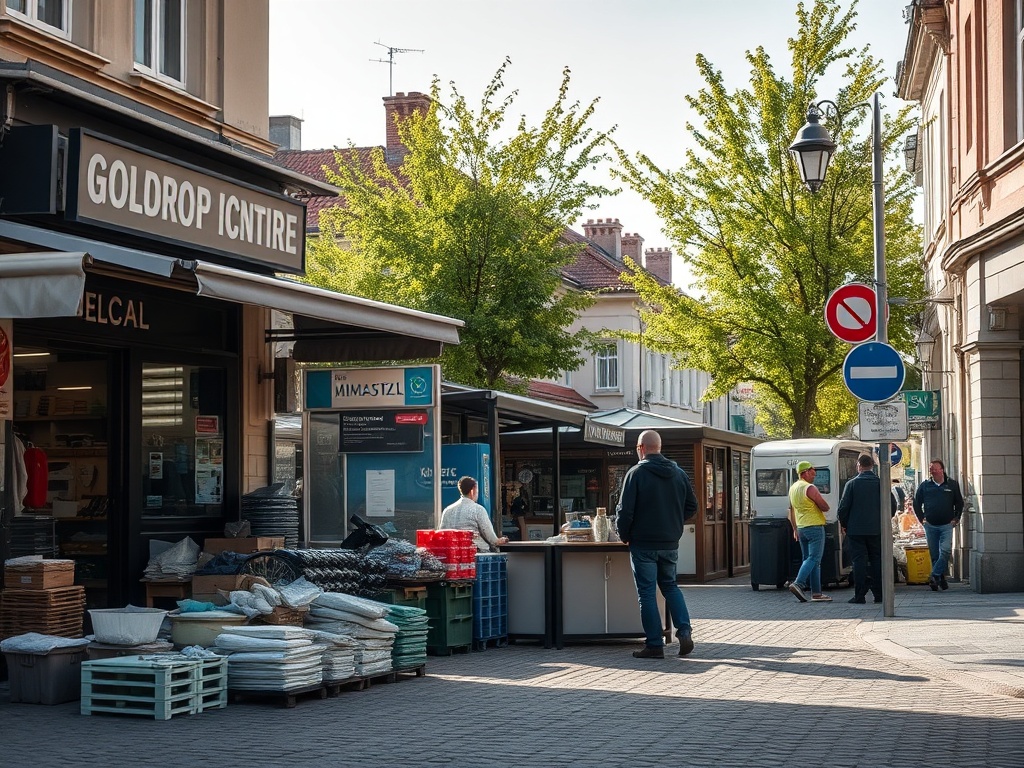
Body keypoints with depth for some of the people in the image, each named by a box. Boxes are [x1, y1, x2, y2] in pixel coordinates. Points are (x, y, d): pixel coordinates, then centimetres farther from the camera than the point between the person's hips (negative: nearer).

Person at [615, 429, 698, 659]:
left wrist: (625, 536, 1)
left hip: (643, 543, -5)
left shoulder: (636, 473, -12)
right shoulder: (679, 473, 5)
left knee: (647, 592, 1)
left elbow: (625, 510, -14)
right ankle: (685, 631, 3)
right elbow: (692, 506, 10)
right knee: (670, 586, 19)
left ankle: (654, 644, 1)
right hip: (670, 543, 5)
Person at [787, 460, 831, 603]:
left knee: (808, 559, 8)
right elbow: (825, 507, -12)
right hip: (815, 526, -9)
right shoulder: (810, 488, -14)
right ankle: (798, 583, -24)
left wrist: (795, 529, 26)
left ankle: (816, 593, 7)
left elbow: (791, 511, 20)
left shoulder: (793, 488, 13)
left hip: (801, 527, 9)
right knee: (814, 558, -9)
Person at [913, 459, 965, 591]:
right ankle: (941, 579, 12)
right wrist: (922, 518, 6)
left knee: (945, 551, -17)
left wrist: (956, 518, 5)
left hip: (947, 525, -1)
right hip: (930, 525, 1)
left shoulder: (952, 485, 5)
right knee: (934, 554, 4)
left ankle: (935, 576, -17)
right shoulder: (924, 486, 6)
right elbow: (916, 503, 14)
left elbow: (960, 503, 14)